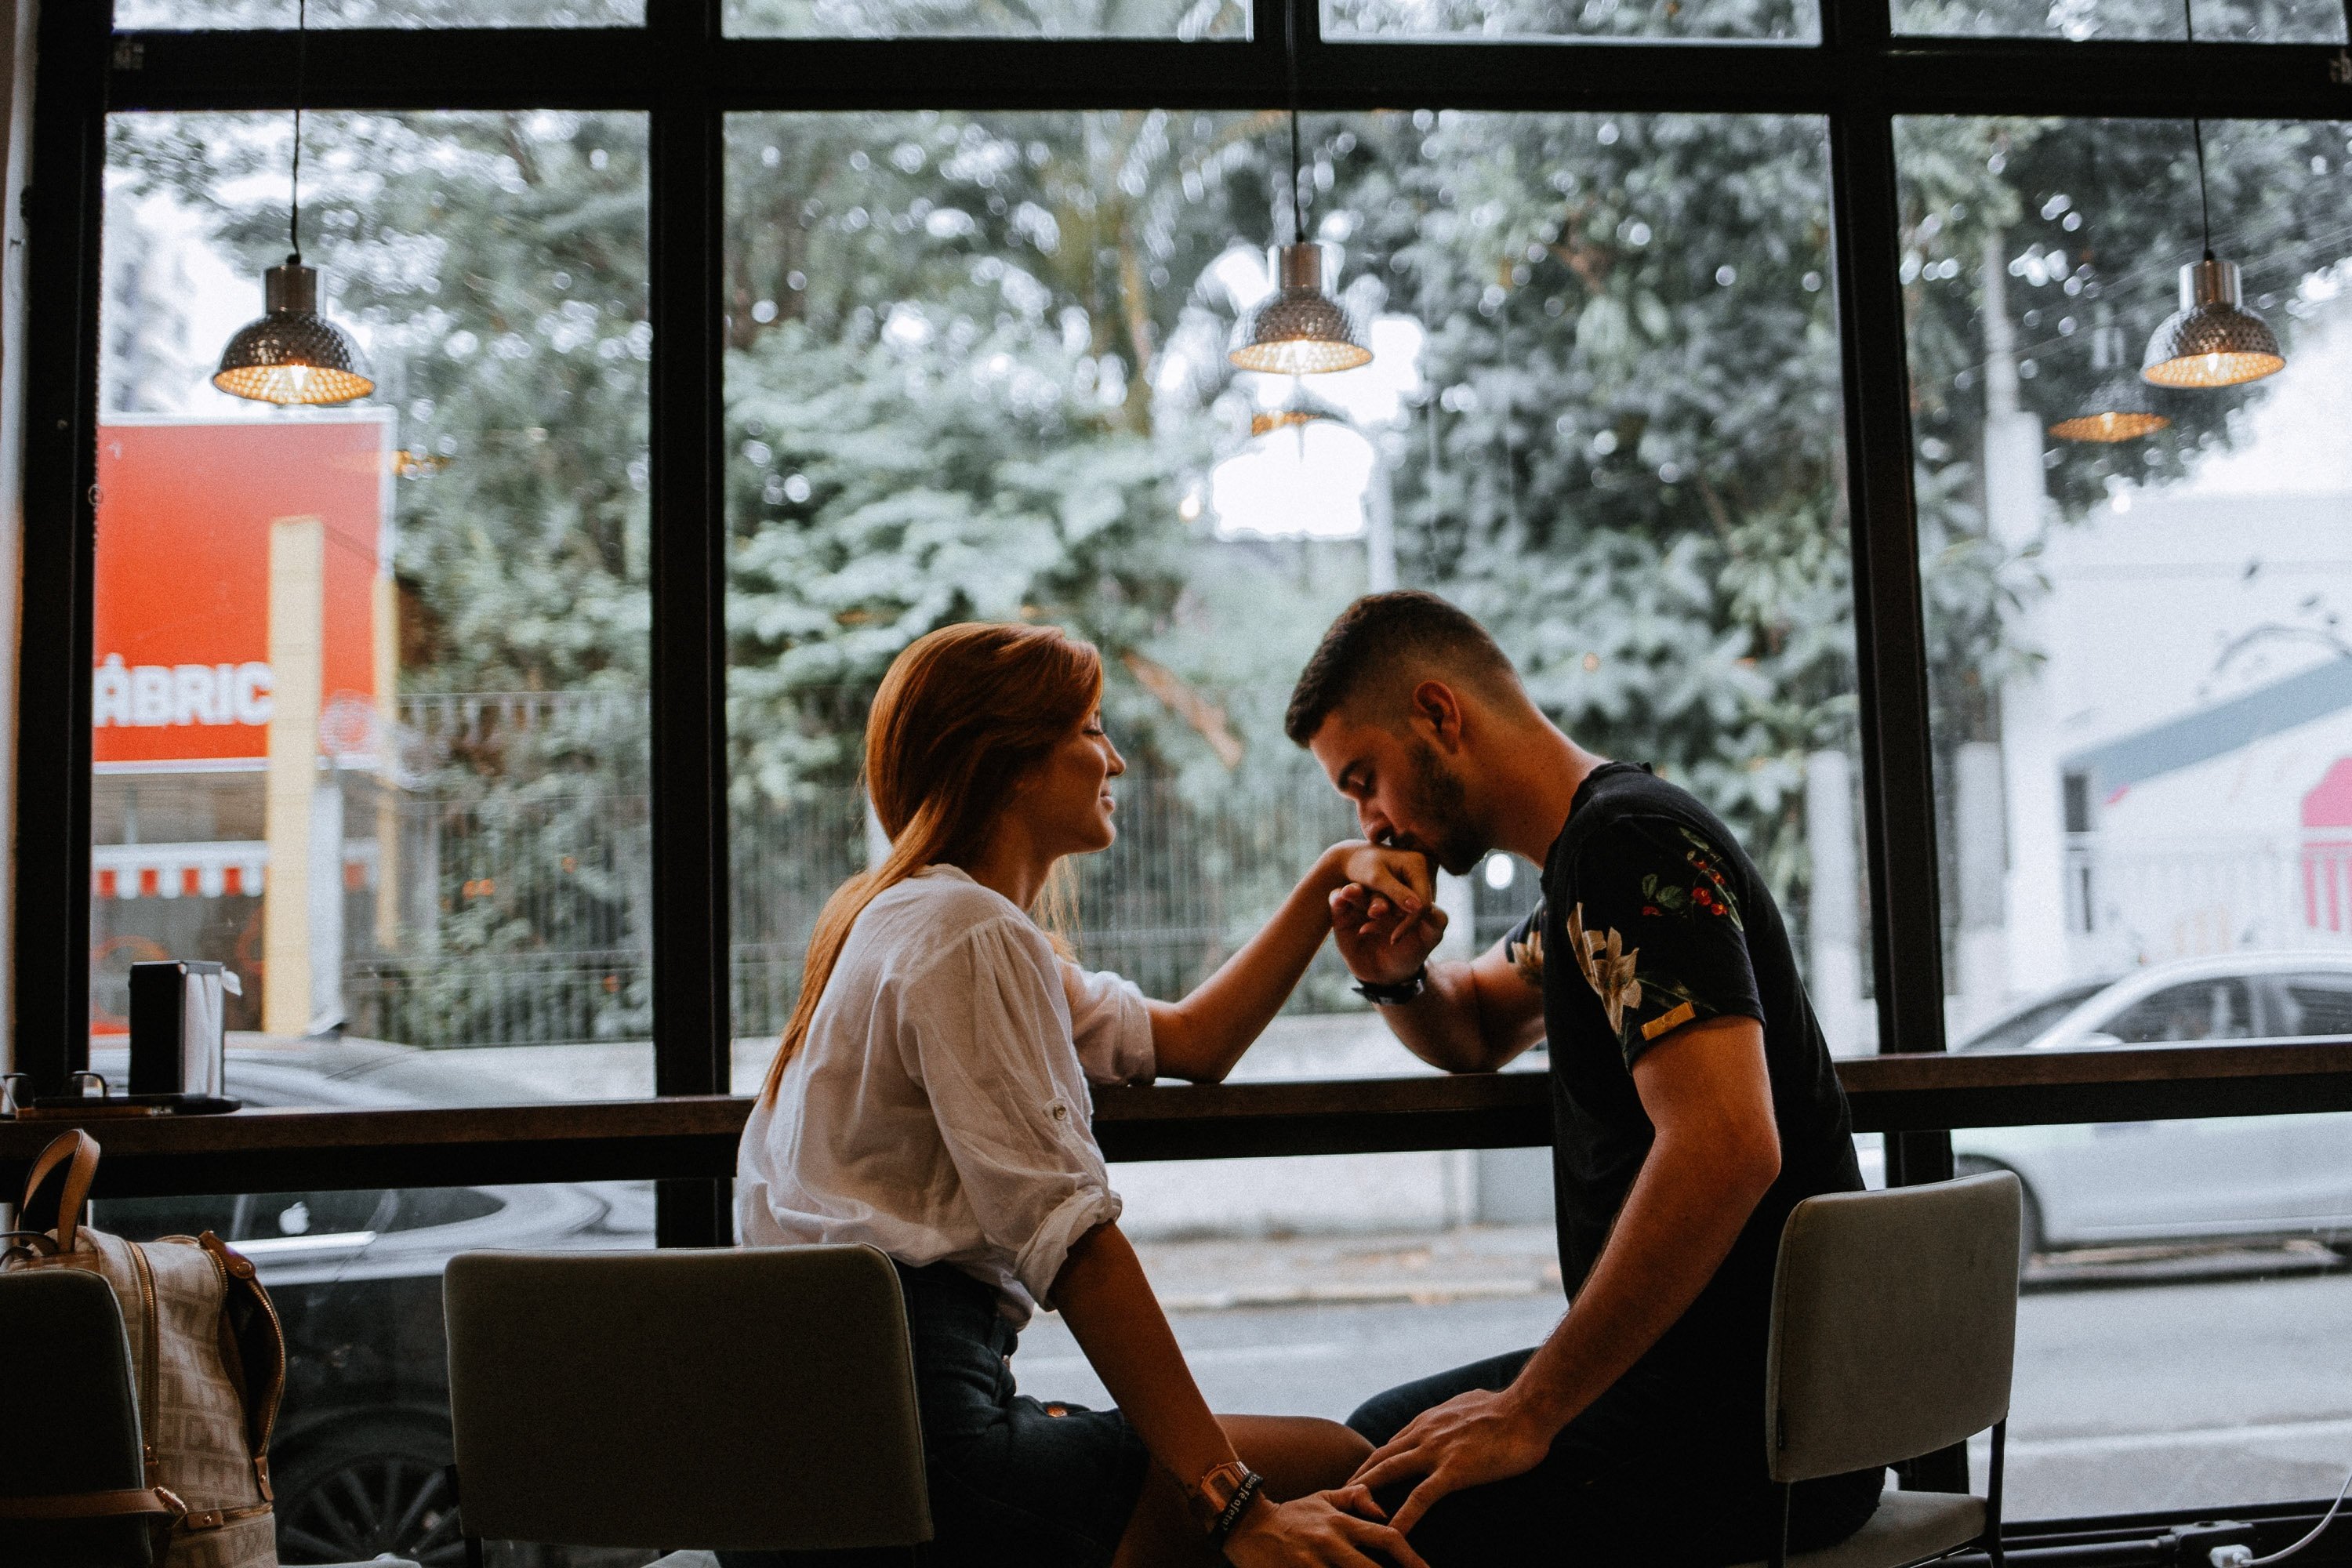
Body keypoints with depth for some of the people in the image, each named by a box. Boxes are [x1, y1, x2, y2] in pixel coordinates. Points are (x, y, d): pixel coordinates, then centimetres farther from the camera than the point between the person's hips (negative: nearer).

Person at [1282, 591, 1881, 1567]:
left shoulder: (1630, 842, -18)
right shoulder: (1590, 855, 14)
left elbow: (1727, 1147, -31)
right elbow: (1476, 1031, 32)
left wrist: (1528, 1413, -24)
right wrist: (1396, 980, 8)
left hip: (1758, 1423, -10)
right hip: (1690, 1371, 10)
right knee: (1379, 1437, 22)